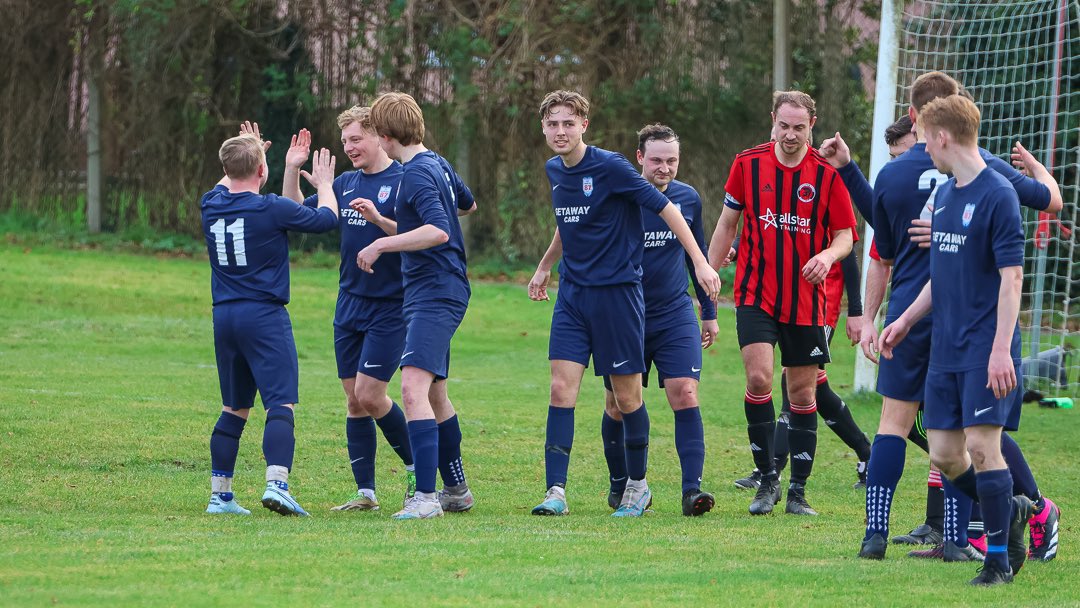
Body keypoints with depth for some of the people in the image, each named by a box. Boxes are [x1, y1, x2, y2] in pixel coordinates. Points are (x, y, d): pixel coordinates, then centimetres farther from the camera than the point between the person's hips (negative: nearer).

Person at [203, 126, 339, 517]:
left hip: (224, 317, 6)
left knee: (234, 408, 16)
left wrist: (244, 157, 43)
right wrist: (324, 184, 20)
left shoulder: (211, 206, 5)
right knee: (281, 403, -11)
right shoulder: (273, 209, -11)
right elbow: (327, 219, 2)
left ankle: (220, 495, 16)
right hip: (264, 316, -6)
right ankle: (276, 484, -29)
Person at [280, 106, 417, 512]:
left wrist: (378, 219, -30)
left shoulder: (403, 181, -9)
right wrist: (292, 170, 5)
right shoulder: (346, 183, 11)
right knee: (354, 401, 5)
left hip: (389, 307, -7)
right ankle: (365, 493, 9)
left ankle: (417, 468, 8)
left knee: (369, 395, -12)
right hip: (350, 306, 7)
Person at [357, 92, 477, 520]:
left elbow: (438, 231, -31)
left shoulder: (417, 174, -16)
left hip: (435, 295, -11)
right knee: (434, 394, 20)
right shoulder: (437, 165, 12)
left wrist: (381, 245, -25)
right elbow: (468, 203, 32)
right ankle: (456, 489, 30)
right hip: (437, 293, 11)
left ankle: (426, 497, -27)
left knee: (413, 387, -20)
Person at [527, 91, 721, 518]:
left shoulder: (610, 167, -14)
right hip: (573, 291, 6)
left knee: (627, 397, 3)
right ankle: (556, 491, -9)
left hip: (617, 290, -6)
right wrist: (545, 267, 35)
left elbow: (665, 208, -13)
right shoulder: (554, 170, 8)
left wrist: (700, 263, -18)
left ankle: (638, 484, 22)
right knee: (561, 388, -7)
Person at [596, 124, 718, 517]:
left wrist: (709, 311, 18)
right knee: (617, 405, 7)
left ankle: (692, 489, -16)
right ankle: (620, 485, 26)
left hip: (675, 315, 1)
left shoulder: (688, 199, 3)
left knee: (685, 394, -13)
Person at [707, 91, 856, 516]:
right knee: (758, 379, -16)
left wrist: (828, 255, -21)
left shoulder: (827, 174, -3)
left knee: (802, 392, 5)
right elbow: (727, 224, 10)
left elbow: (845, 235, 1)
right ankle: (767, 477, 0)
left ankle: (798, 490, 15)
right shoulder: (748, 164, 0)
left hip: (806, 301, 0)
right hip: (756, 295, 0)